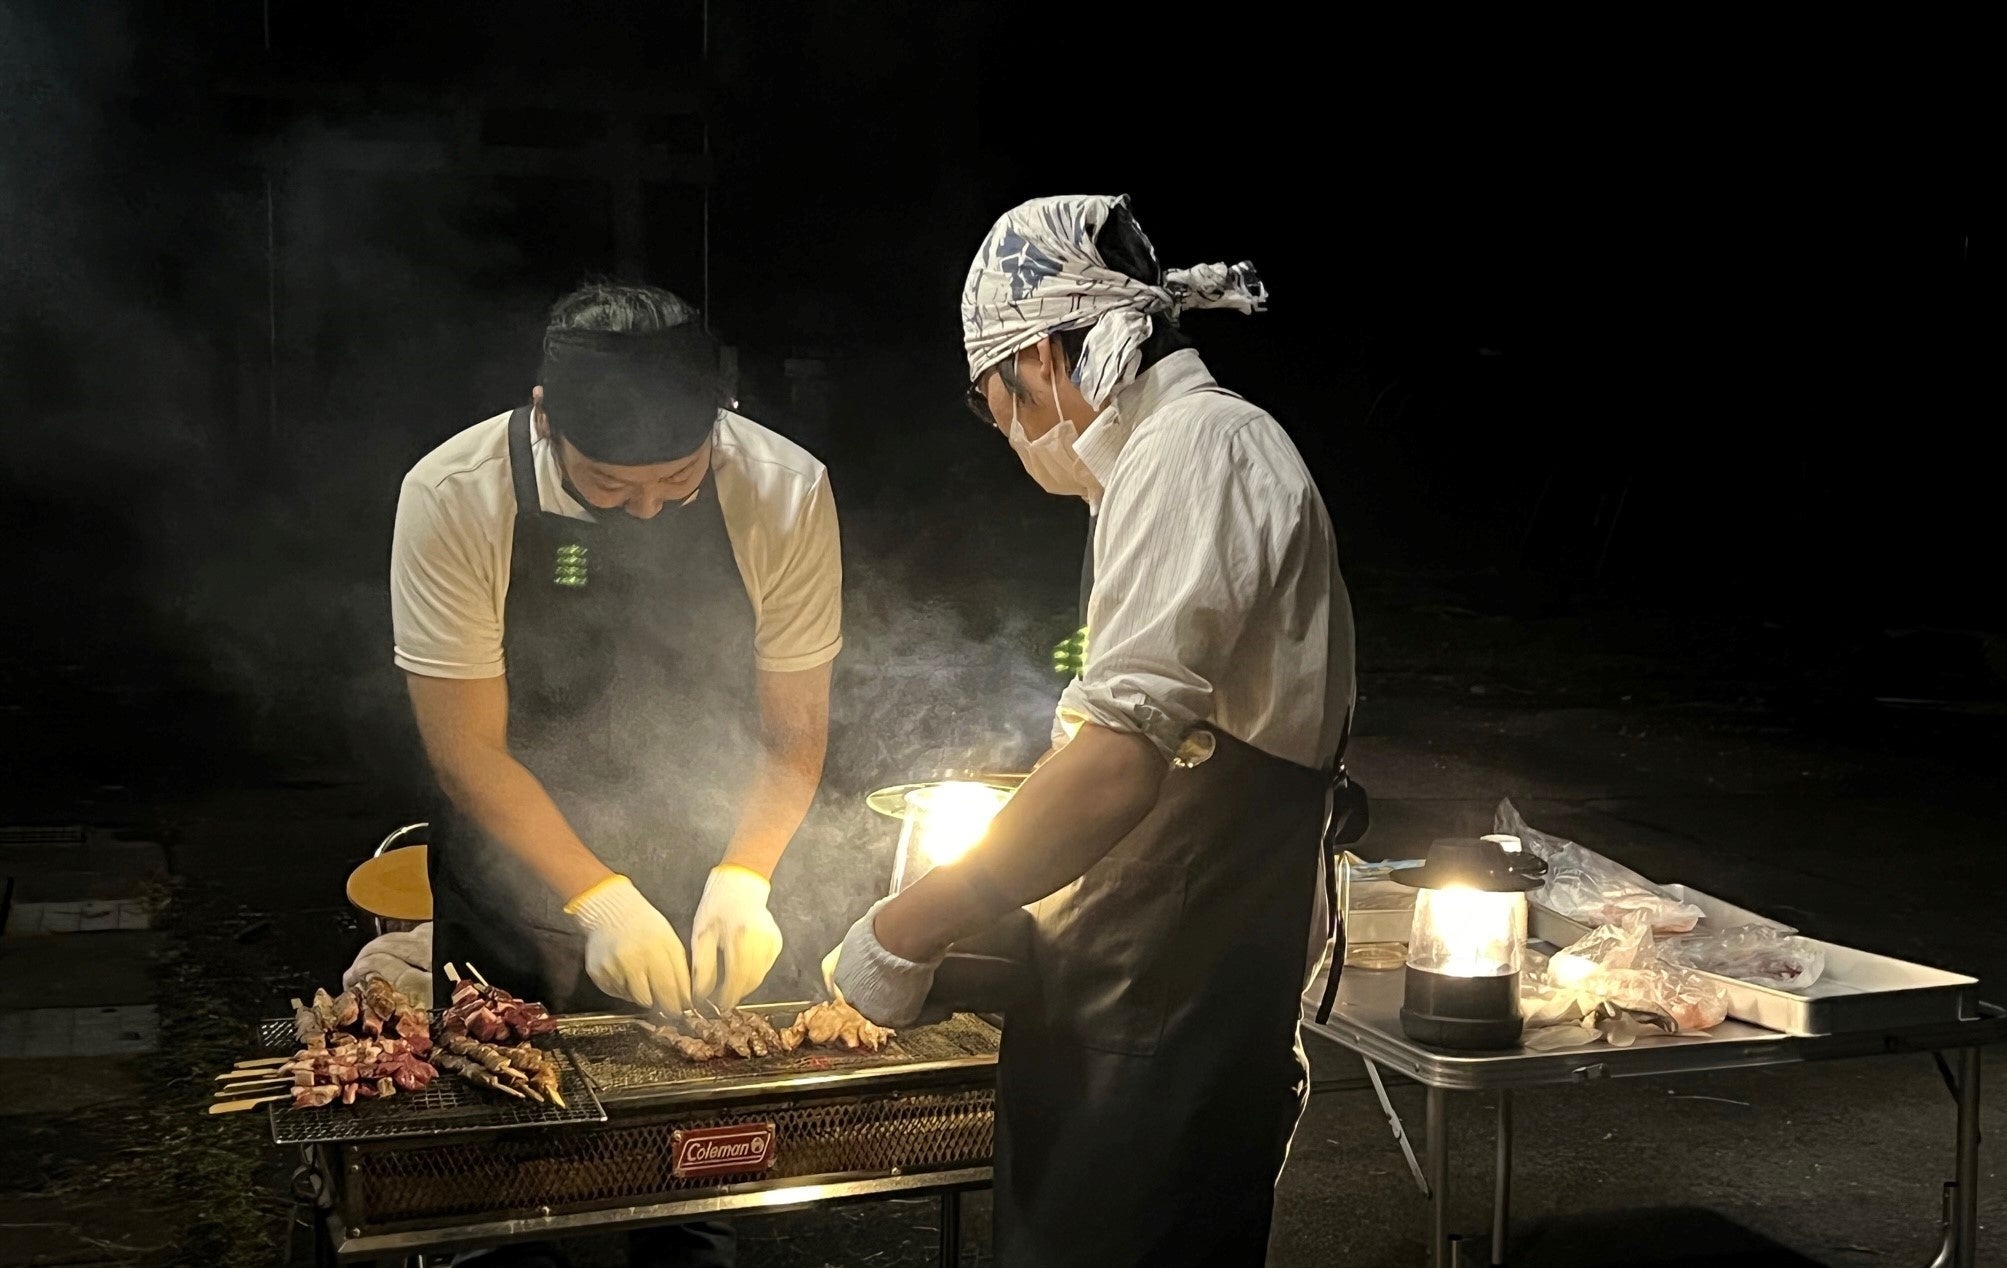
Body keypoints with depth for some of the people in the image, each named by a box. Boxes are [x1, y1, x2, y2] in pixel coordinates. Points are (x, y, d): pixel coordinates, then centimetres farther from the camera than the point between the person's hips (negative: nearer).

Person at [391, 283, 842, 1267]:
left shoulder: (785, 494, -16)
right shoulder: (453, 500, -20)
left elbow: (794, 731, -7)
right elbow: (467, 748, -16)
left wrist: (741, 879, -21)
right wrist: (595, 897, -24)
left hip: (702, 894, 1)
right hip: (518, 897, -1)